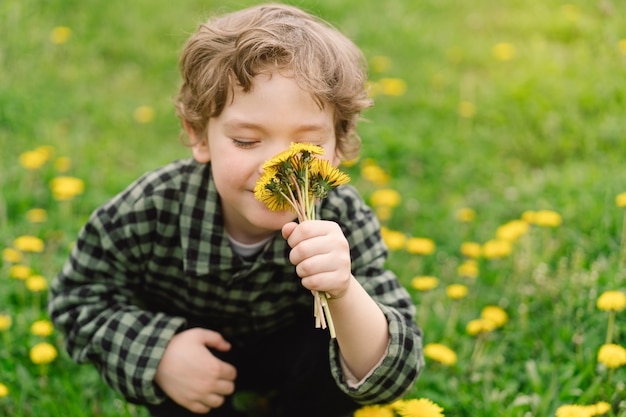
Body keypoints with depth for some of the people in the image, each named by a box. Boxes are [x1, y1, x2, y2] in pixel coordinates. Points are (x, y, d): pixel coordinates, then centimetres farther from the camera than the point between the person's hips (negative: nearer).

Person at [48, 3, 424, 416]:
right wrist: (156, 351, -31)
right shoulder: (153, 208, -30)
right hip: (189, 350, 0)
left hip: (290, 358, 0)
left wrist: (344, 295, -56)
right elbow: (77, 298, -14)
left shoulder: (344, 224, -31)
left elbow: (392, 378, -35)